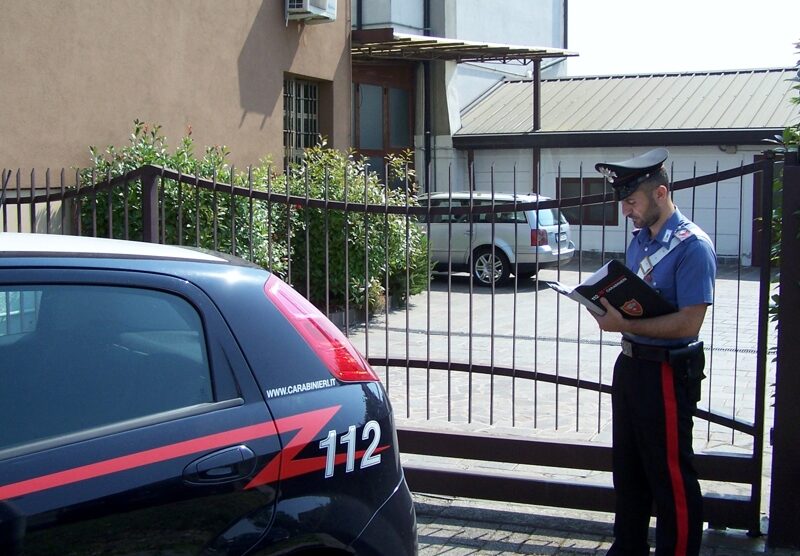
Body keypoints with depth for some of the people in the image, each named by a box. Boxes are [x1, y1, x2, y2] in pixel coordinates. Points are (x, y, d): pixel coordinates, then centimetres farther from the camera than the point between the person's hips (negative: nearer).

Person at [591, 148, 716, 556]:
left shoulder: (692, 246, -17)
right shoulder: (639, 239, 9)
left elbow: (689, 323, -23)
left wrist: (625, 325, -25)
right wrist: (607, 304, -2)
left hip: (667, 373, -9)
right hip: (631, 365, 9)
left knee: (671, 475, 1)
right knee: (628, 468, 19)